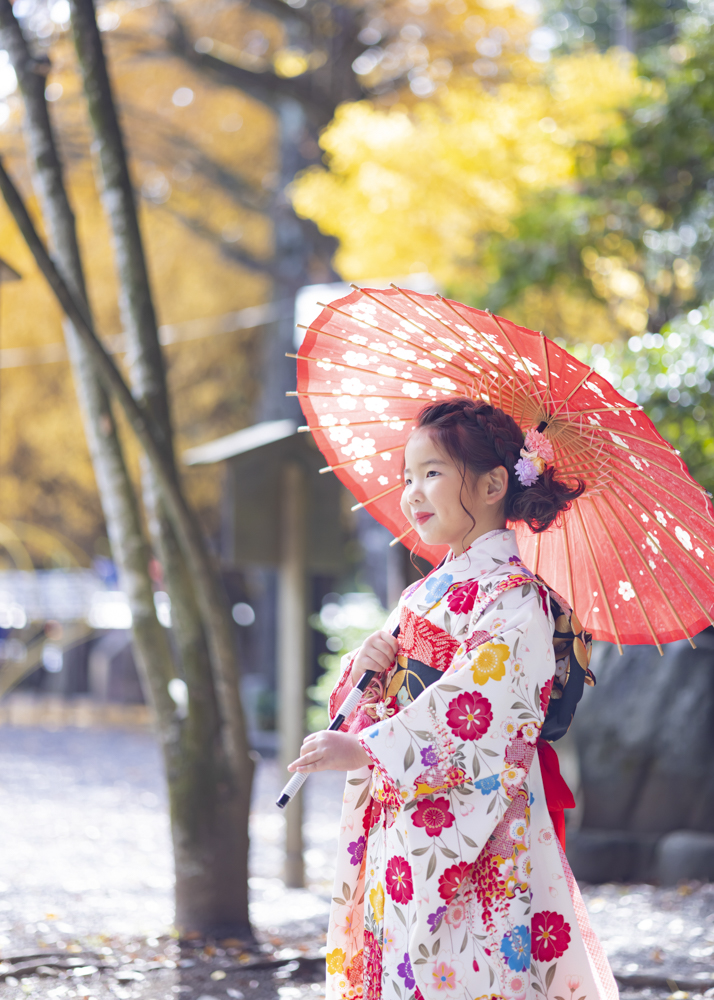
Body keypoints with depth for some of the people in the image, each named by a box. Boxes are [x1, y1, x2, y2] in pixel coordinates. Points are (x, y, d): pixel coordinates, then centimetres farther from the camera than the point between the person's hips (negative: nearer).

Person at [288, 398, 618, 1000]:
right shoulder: (424, 593, 18)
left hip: (472, 836, -8)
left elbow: (477, 703, -21)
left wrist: (362, 749, -24)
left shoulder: (513, 595, -9)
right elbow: (376, 699, 19)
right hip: (396, 823, 8)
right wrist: (366, 666, -4)